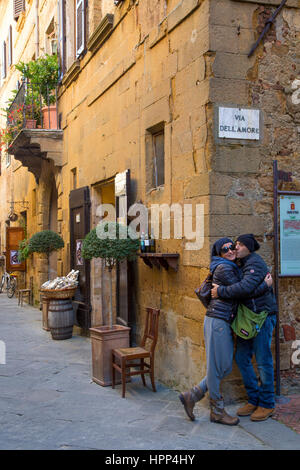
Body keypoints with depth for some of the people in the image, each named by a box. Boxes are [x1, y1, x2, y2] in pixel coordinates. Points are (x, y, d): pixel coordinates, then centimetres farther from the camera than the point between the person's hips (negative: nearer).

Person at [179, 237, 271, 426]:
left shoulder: (233, 268, 18)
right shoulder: (223, 269, -12)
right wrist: (266, 285, -3)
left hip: (226, 323, 10)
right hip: (217, 320, -10)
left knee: (226, 367, 12)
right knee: (216, 366, 1)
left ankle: (191, 396, 18)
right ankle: (217, 411, 12)